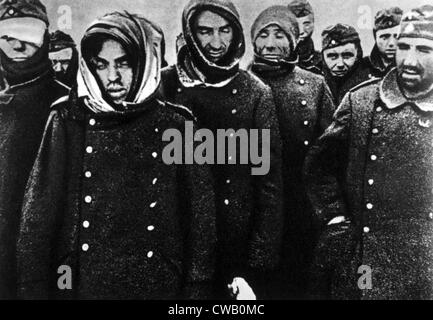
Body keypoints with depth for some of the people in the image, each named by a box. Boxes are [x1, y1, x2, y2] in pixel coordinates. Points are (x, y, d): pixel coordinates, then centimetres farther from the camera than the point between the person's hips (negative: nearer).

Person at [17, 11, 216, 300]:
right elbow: (37, 216, -2)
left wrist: (197, 289, -6)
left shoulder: (176, 126, -4)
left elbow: (201, 218, -3)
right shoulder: (68, 121, -2)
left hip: (159, 286, 0)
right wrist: (34, 288, -6)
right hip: (78, 284, 1)